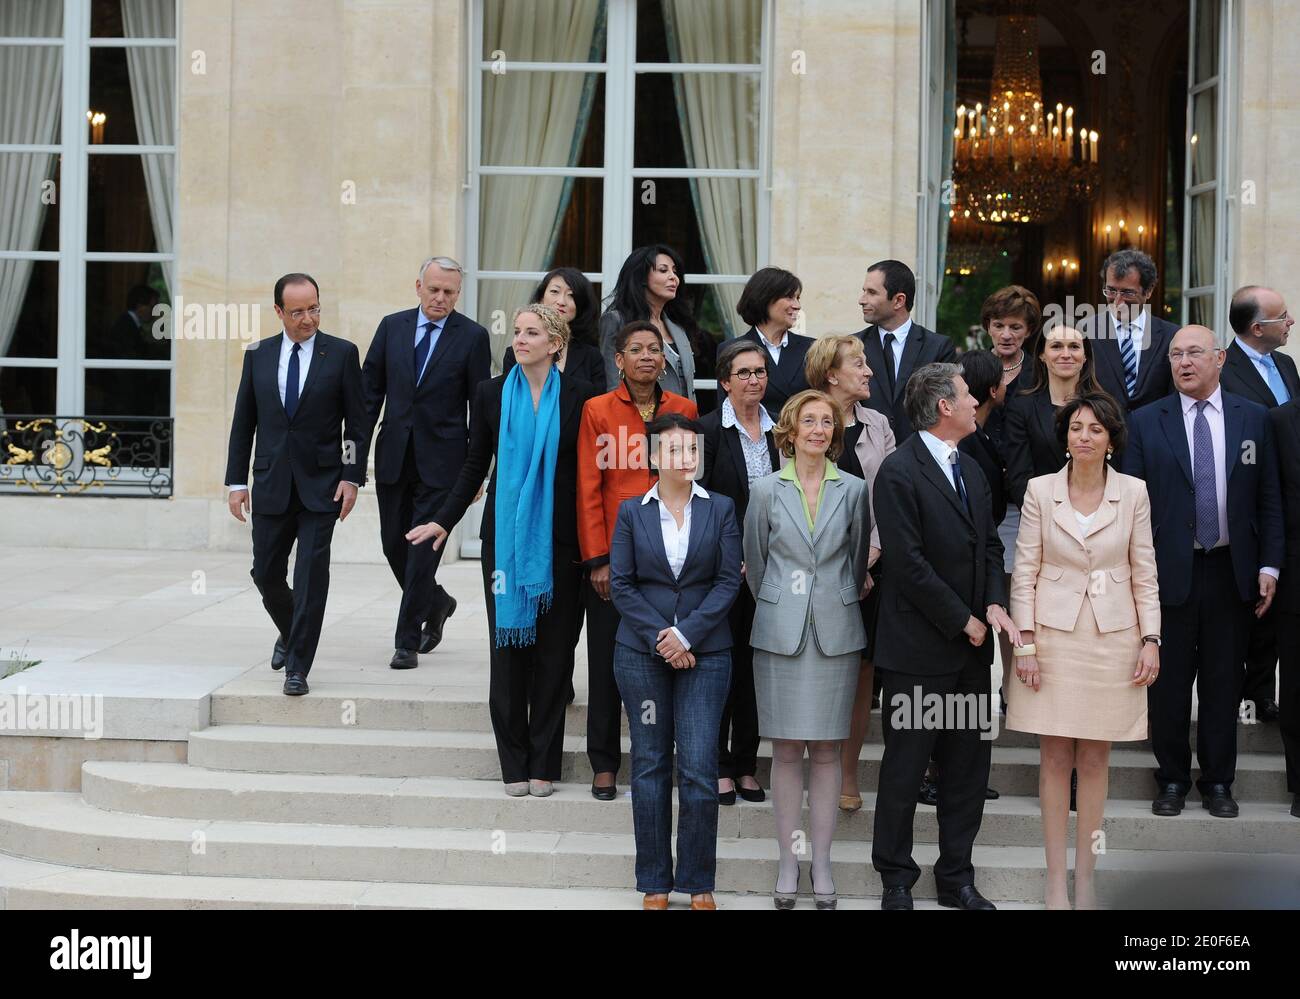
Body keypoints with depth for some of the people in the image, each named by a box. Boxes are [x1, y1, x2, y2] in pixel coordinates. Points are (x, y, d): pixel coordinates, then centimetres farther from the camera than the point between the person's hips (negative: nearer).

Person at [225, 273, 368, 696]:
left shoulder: (342, 354, -1)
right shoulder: (258, 355, 6)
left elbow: (357, 421, -1)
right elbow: (243, 422, 9)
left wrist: (352, 477, -9)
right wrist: (236, 481, 4)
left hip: (321, 485, -3)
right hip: (271, 484, 3)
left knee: (311, 574, -7)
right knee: (266, 573, 9)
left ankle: (297, 667, 0)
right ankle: (291, 633, 37)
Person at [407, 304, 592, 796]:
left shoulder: (578, 396, -1)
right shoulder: (491, 393, 4)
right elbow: (475, 465, 9)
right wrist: (444, 520, 2)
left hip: (558, 542, -1)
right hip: (505, 538, 1)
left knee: (554, 650, 3)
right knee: (507, 646, 4)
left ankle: (543, 763, 11)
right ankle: (514, 764, 11)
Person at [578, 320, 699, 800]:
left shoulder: (685, 411, 7)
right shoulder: (598, 411, 1)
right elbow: (588, 487, -1)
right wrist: (597, 558, -7)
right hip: (613, 558, -1)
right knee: (607, 662, 4)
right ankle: (604, 765, 14)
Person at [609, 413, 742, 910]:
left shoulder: (720, 509, 3)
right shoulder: (631, 511, 4)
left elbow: (728, 580, -1)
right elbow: (621, 584, 1)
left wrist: (687, 634, -12)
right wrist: (658, 638, -10)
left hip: (705, 652, -1)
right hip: (641, 654, 1)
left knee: (699, 769, -5)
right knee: (650, 766, 5)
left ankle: (698, 883, 7)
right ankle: (655, 882, 14)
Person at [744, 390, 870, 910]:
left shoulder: (854, 490, 3)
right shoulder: (766, 490, 2)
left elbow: (858, 560, 12)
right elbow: (755, 564, 10)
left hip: (835, 633, 0)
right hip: (780, 633, 0)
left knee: (826, 750, 3)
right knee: (786, 749, 2)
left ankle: (822, 864, 10)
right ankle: (788, 863, 10)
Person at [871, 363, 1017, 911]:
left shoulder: (970, 469, 13)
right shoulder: (899, 472, -13)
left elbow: (989, 545, 14)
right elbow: (909, 563, -17)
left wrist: (995, 605, -4)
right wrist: (963, 621, -13)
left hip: (971, 645, 8)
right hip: (919, 649, -7)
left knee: (968, 769, 11)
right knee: (905, 767, 4)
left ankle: (956, 877, 22)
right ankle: (896, 880, 16)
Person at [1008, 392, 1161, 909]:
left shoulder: (1133, 493, 1)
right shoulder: (1040, 491, -1)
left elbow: (1144, 574, 5)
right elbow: (1024, 572, 0)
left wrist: (1150, 641, -2)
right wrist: (1025, 642, -6)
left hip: (1112, 638, 1)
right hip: (1053, 634, 0)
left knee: (1095, 759, 6)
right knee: (1055, 759, 1)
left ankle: (1085, 878, 14)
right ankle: (1056, 881, 7)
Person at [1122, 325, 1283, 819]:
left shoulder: (1254, 418, 5)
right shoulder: (1145, 422, 1)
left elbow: (1269, 498, 5)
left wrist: (1269, 565, -2)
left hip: (1231, 570, 1)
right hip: (1169, 571, -1)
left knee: (1223, 681, 7)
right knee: (1169, 681, 5)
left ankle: (1218, 782, 18)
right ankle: (1172, 780, 18)